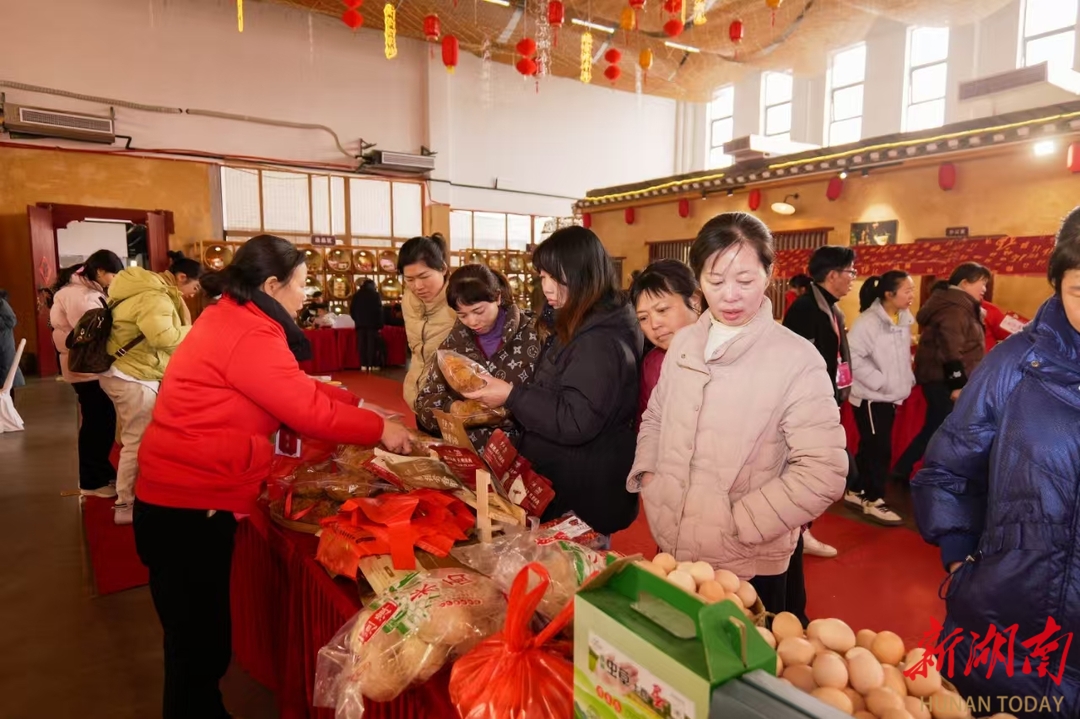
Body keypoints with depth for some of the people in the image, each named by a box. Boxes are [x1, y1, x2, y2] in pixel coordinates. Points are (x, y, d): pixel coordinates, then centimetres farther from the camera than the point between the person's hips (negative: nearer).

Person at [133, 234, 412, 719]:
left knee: (199, 636, 22)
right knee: (199, 643, 5)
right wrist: (379, 429, -7)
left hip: (185, 496, 10)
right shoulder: (248, 335, -21)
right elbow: (310, 411, -19)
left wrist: (356, 403, 8)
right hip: (189, 506, -10)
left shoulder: (230, 317, 11)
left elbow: (294, 388, 14)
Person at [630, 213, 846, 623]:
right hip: (673, 550, 5)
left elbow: (823, 472, -18)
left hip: (750, 567, -5)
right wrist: (647, 474, -1)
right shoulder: (683, 344, 3)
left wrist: (738, 524, -18)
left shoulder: (797, 361, -15)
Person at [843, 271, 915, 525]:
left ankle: (856, 492, 29)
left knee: (871, 447, 15)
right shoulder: (867, 322, -18)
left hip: (890, 396, 8)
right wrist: (880, 381, -21)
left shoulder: (903, 319, 7)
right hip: (870, 397, -8)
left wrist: (907, 380, 8)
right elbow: (853, 357, -23)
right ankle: (873, 500, 13)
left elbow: (902, 355, 17)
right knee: (879, 448, -2)